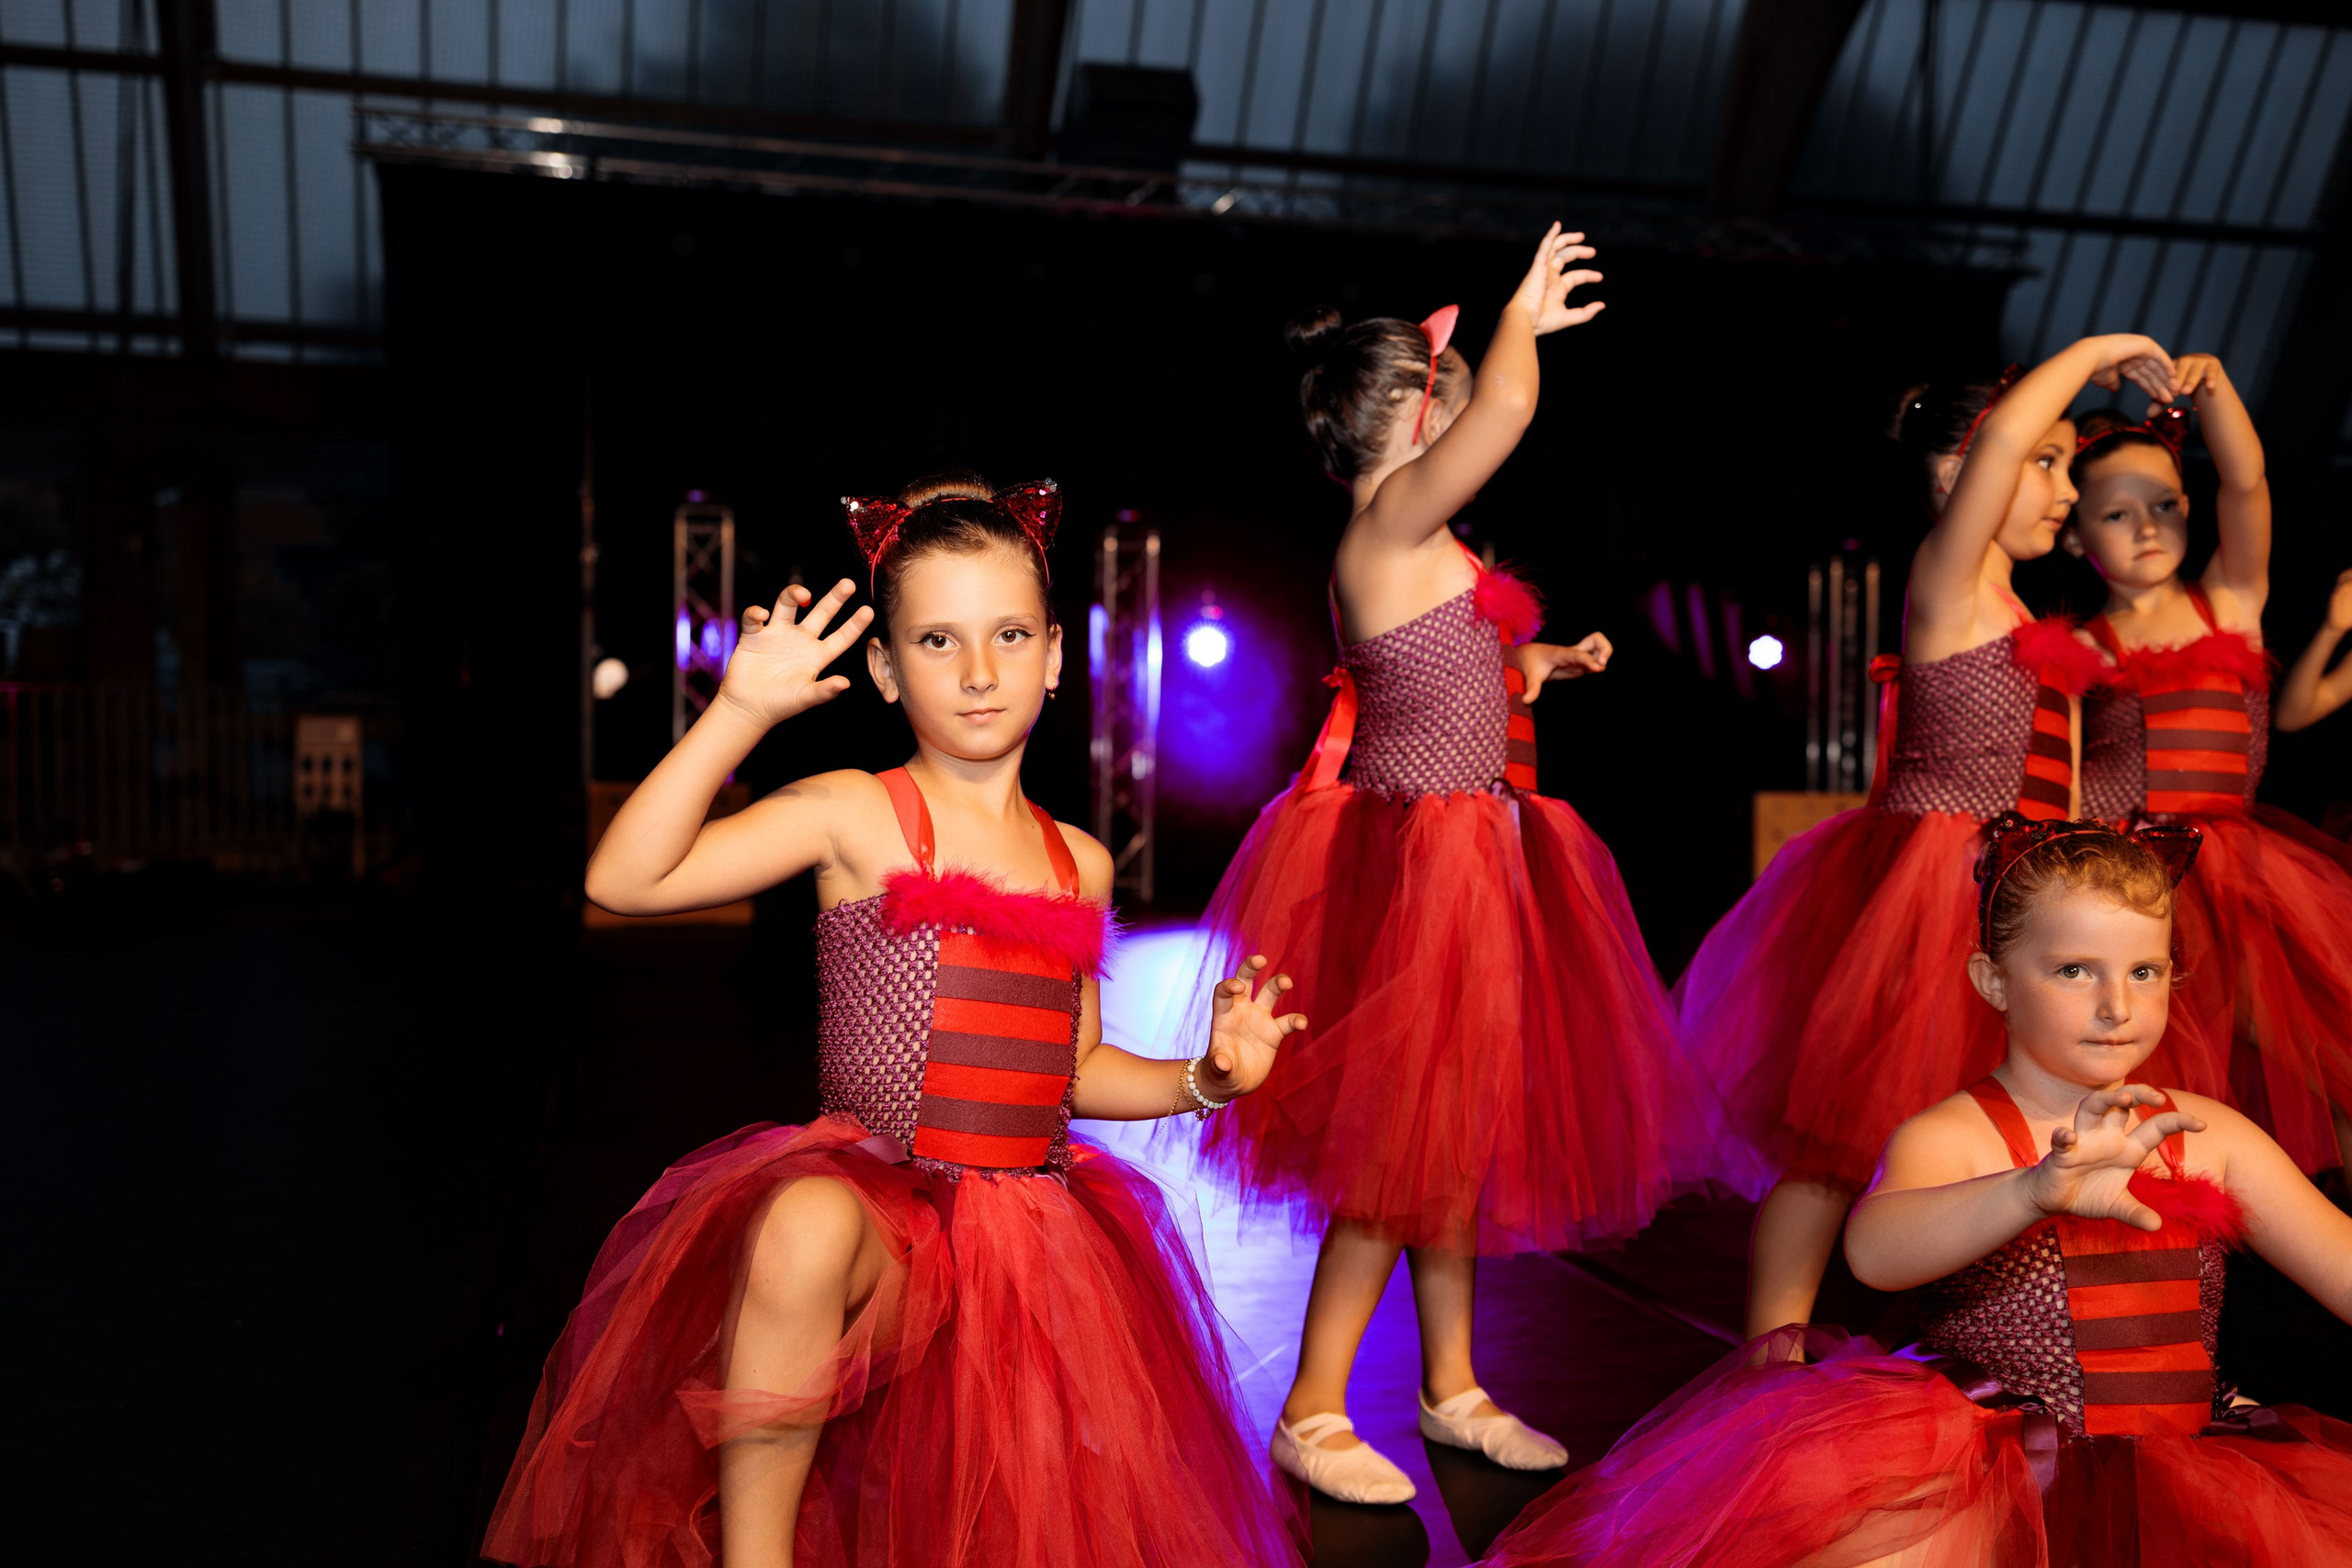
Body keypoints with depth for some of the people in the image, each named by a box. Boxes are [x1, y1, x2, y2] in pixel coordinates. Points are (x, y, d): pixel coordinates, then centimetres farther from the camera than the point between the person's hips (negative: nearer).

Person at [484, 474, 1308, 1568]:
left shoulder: (1078, 863, 12)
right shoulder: (853, 815, -3)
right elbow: (624, 881, -14)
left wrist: (1206, 1077, 6)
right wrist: (740, 712, -19)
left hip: (1033, 1219, 5)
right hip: (872, 1192, -5)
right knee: (809, 1227, -40)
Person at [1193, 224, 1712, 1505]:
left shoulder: (1414, 549, 14)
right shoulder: (1390, 525, -16)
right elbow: (1508, 406, -30)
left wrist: (1532, 664, 21)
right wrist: (1524, 319, -12)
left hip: (1466, 855, 10)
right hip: (1415, 858, -10)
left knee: (1455, 1127, 16)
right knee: (1402, 1136, -3)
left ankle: (1451, 1389, 29)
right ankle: (1311, 1416, 9)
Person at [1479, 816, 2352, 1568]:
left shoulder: (2213, 1138, 10)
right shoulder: (1947, 1137, -6)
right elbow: (1874, 1251, -28)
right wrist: (2038, 1189, -46)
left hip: (2198, 1484, 6)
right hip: (1995, 1485, -5)